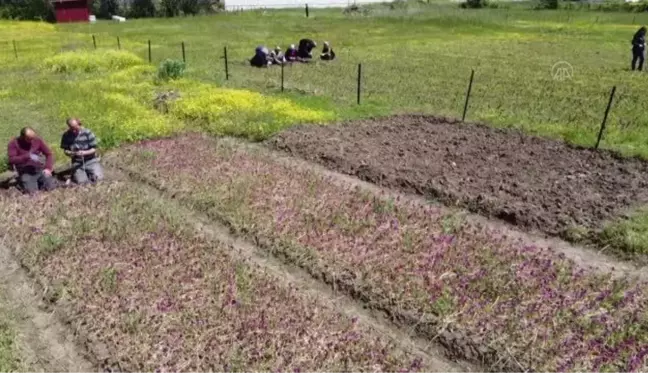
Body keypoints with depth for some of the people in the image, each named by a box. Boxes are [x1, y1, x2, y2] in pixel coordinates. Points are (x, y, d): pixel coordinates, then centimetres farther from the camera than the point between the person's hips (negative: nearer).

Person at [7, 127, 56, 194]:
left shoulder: (37, 140, 1)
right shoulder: (13, 143, -5)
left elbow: (49, 154, 3)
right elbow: (12, 160, -15)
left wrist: (48, 168, -11)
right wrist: (28, 156, -27)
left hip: (40, 170, 2)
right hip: (25, 172, -2)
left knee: (51, 186, -15)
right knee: (31, 190, -22)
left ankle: (38, 181, 18)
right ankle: (22, 182, 13)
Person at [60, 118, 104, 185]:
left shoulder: (87, 133, -10)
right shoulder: (66, 136, -3)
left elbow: (94, 149, -6)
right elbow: (65, 150, 3)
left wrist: (85, 153, -25)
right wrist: (72, 153, -19)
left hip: (91, 161, 0)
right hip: (77, 162, 1)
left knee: (98, 178, -20)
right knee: (81, 181, -21)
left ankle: (88, 172, 15)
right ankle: (76, 173, 17)